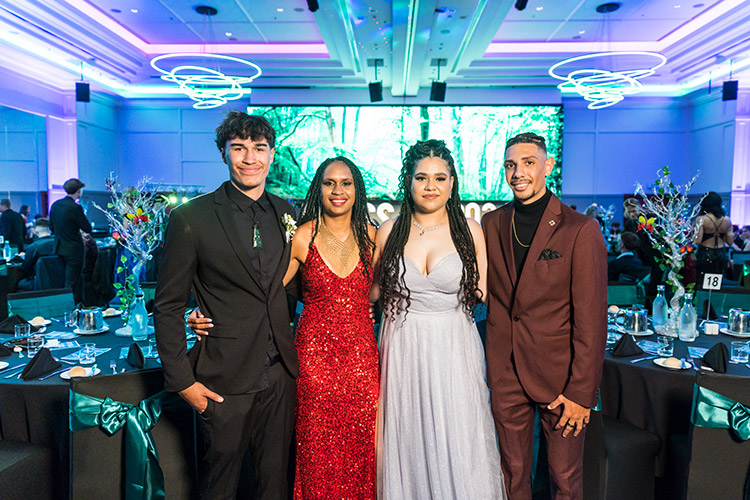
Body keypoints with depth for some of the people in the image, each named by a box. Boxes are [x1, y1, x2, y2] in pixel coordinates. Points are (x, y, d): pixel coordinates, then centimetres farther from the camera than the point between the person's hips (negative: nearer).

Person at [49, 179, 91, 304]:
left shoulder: (55, 205, 5)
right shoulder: (75, 207, -19)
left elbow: (51, 226, 14)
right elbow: (88, 229, -15)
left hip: (59, 248, 8)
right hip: (73, 250, -8)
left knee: (78, 279, 22)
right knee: (71, 284, -1)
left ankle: (80, 306, 32)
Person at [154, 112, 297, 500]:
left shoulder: (286, 213, 5)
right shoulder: (191, 218, -10)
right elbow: (167, 306, -6)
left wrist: (289, 350, 8)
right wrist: (182, 380, -7)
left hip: (280, 376, 4)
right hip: (223, 380, -4)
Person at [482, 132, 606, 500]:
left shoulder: (581, 230, -11)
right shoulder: (492, 224, 3)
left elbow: (591, 319, -11)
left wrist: (581, 392, -11)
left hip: (558, 374, -3)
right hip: (505, 375, 3)